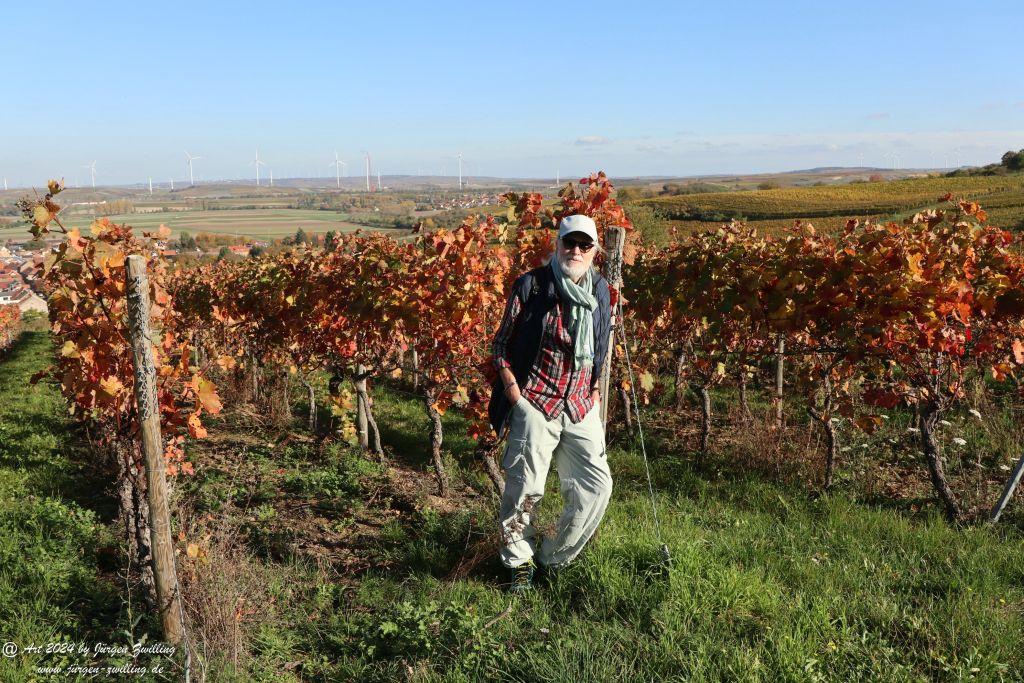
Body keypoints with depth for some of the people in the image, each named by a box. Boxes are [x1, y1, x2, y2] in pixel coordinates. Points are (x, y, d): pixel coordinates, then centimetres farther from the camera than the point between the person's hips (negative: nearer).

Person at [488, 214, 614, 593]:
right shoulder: (531, 285, -7)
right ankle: (519, 562, 20)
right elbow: (501, 344, -1)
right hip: (535, 401, -4)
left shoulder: (600, 289, 7)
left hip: (581, 404, 5)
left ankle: (554, 557, 21)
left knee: (597, 484, 2)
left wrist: (593, 387, 13)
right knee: (525, 487, -3)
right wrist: (514, 391, -8)